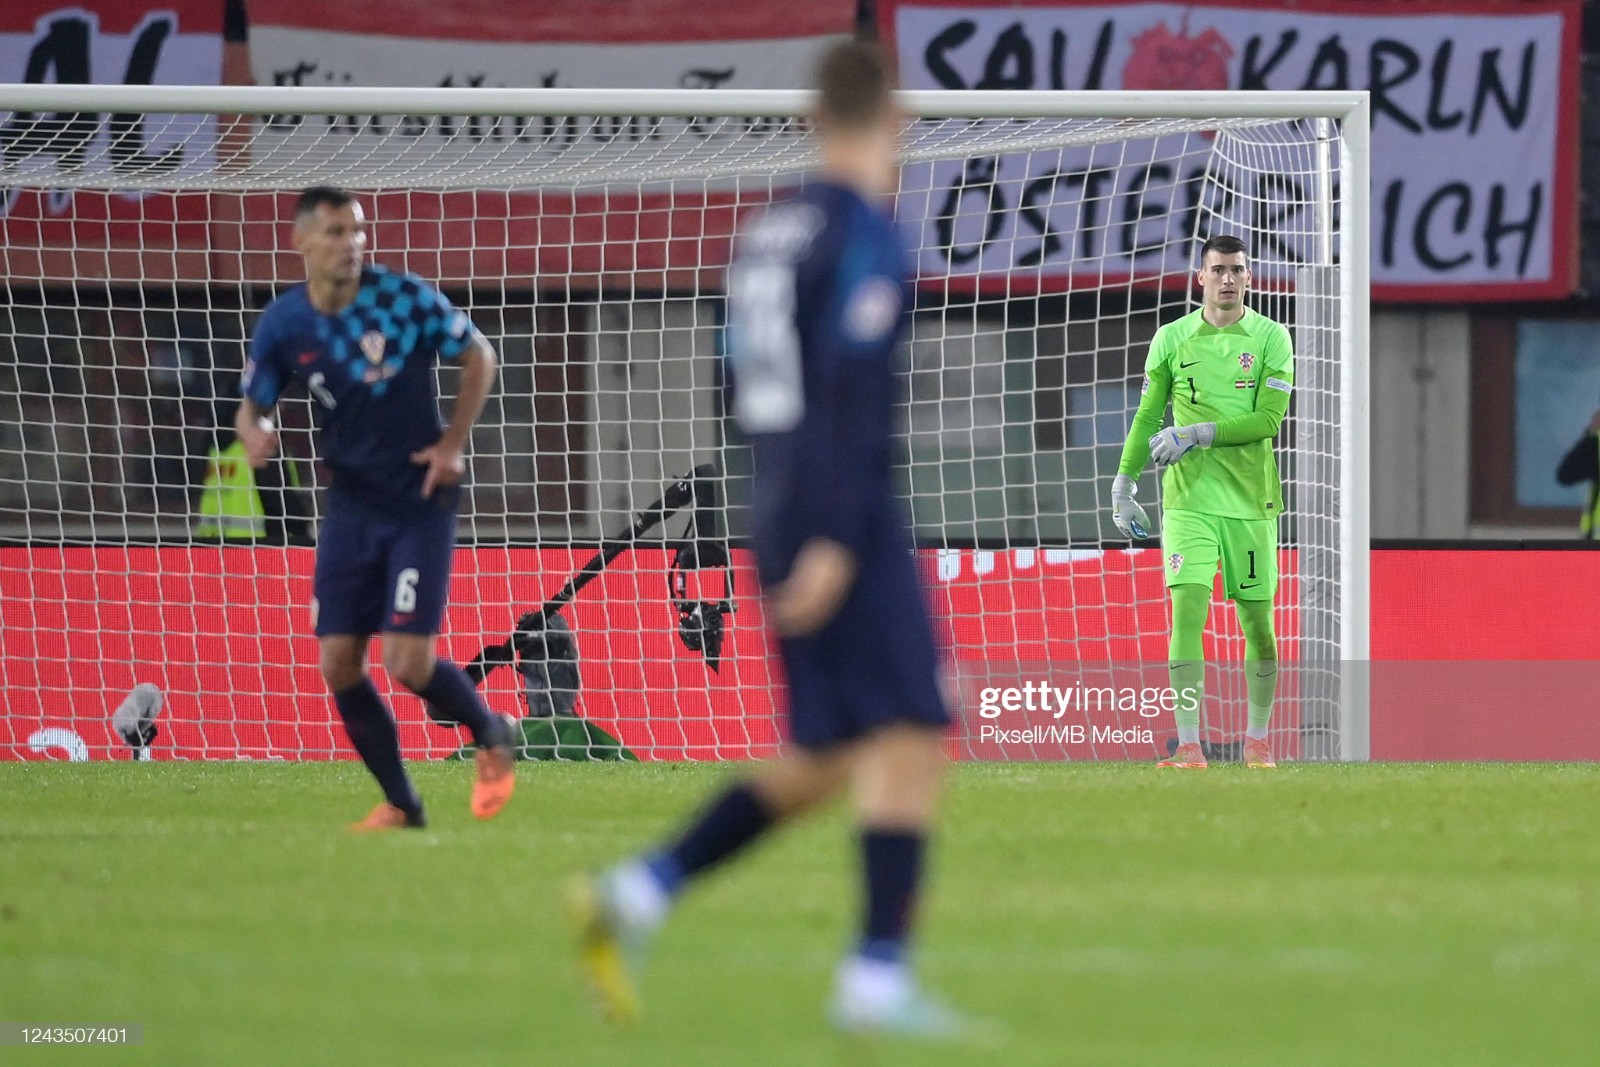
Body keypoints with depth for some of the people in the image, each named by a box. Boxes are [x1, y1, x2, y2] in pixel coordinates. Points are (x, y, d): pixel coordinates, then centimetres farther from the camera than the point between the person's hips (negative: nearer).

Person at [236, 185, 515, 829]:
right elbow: (252, 406, 6)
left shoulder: (404, 298, -14)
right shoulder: (283, 325, -5)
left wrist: (453, 444, -8)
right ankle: (401, 805, 15)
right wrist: (255, 433, -19)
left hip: (421, 503, -4)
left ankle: (491, 738, 18)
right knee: (339, 666, -2)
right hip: (352, 505, 4)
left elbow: (478, 356, 0)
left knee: (407, 663, -13)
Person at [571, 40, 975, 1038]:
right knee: (910, 739, -7)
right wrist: (835, 543, -23)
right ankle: (879, 977, -13)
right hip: (850, 527, -9)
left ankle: (636, 893, 0)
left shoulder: (767, 233, 15)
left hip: (785, 527, 9)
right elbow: (853, 389, -19)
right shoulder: (867, 233, -10)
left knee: (820, 761, 11)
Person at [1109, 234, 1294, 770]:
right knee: (1188, 609, -14)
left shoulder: (1270, 338, 1)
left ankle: (1258, 740, 23)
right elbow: (1147, 417, 12)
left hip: (1252, 500, 0)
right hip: (1189, 498, 0)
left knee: (1258, 621, 5)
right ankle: (1190, 745, -15)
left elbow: (1269, 419, -7)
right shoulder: (1172, 338, 6)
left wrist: (1198, 433, -15)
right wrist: (1123, 486, 8)